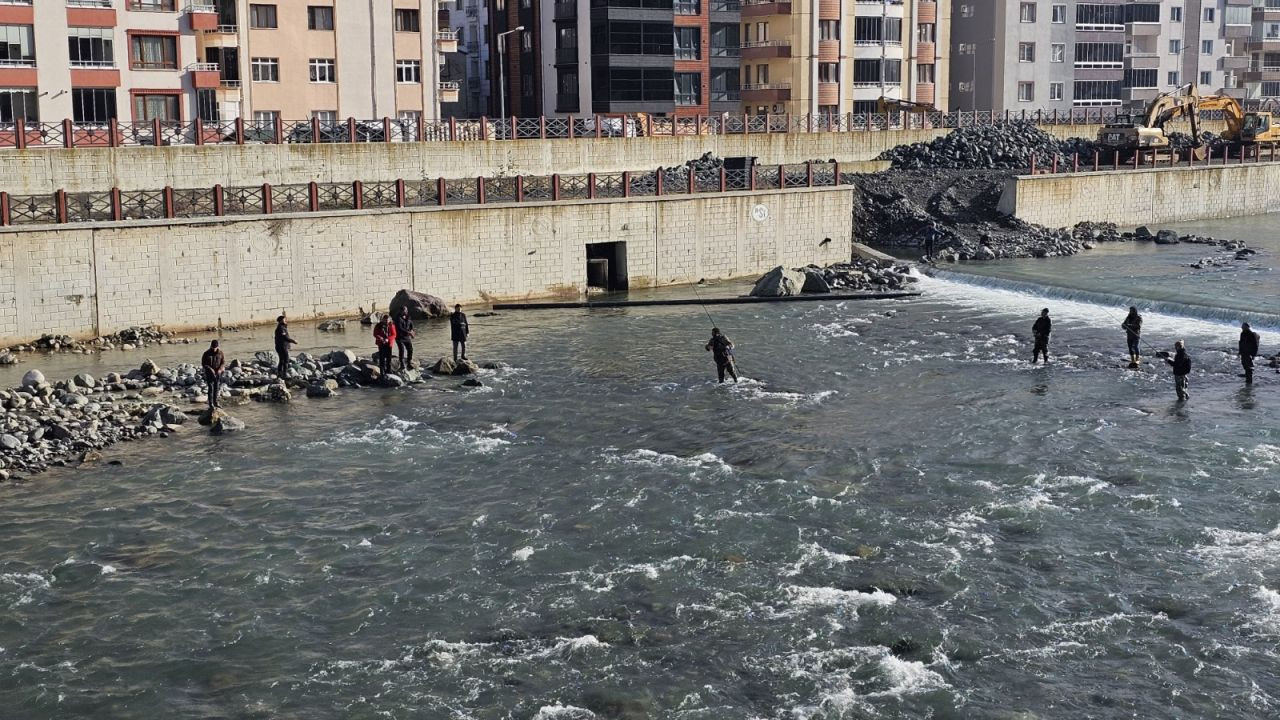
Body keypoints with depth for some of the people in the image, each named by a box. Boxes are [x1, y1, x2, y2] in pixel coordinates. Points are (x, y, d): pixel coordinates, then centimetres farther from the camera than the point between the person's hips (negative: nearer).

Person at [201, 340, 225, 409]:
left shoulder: (220, 353, -3)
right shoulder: (206, 353, -8)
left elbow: (223, 362, 2)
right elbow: (203, 364, -5)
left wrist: (220, 369, -15)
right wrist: (210, 369, -19)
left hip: (218, 373, 3)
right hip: (209, 373, -3)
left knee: (217, 388, 11)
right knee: (211, 388, -7)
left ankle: (215, 402, 25)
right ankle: (211, 404, -6)